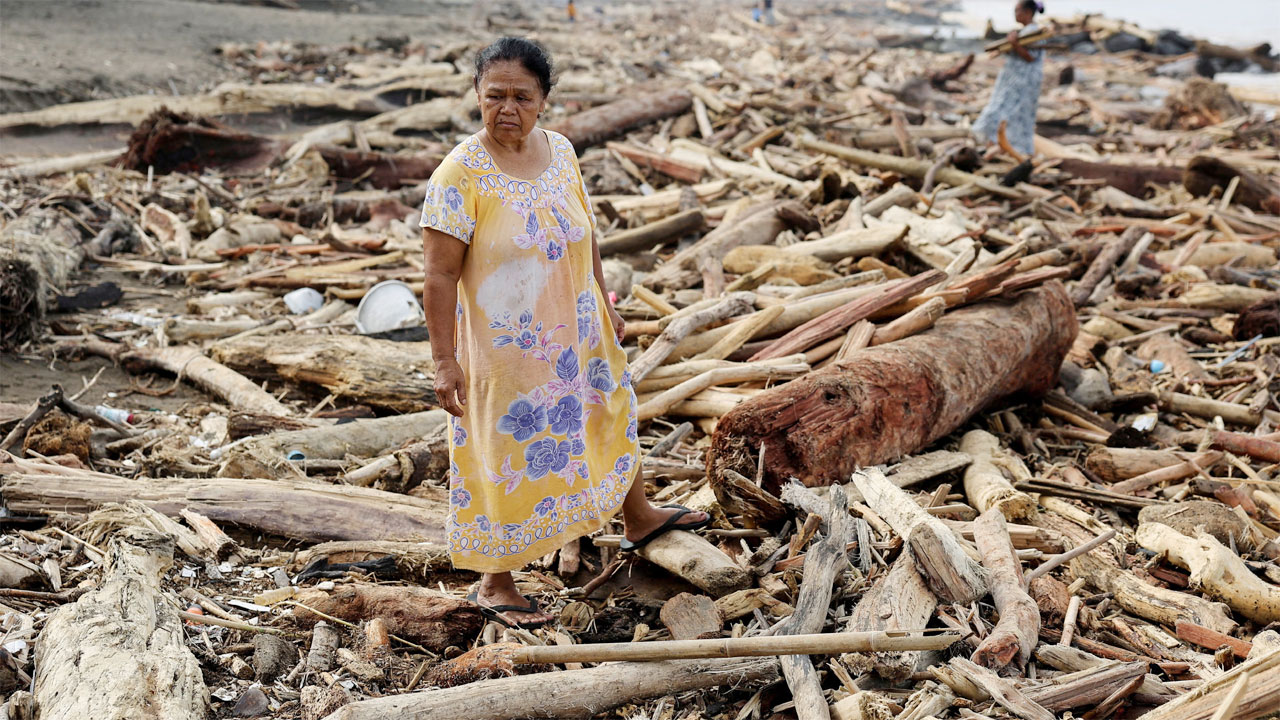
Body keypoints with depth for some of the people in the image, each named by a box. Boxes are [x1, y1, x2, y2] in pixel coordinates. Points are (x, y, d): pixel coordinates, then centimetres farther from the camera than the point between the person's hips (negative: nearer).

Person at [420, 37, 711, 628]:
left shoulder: (561, 151, -2)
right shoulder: (459, 174, -20)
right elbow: (440, 274, -19)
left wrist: (604, 305, 16)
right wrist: (444, 361, -20)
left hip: (577, 333, 7)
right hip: (506, 348, -7)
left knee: (610, 417, 24)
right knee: (507, 454, 5)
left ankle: (638, 518, 50)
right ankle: (494, 584, 25)